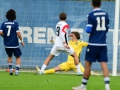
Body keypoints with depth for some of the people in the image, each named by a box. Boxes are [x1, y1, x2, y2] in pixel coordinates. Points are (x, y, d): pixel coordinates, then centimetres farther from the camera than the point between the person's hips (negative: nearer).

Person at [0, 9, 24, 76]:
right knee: (18, 57, 10)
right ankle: (17, 71, -2)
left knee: (9, 56, 26)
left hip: (7, 44, 3)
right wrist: (21, 40, -4)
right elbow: (18, 33, -17)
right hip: (14, 44, -3)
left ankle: (10, 69, 20)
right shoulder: (15, 24, -10)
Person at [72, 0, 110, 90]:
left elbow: (88, 30, -12)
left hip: (93, 44, -4)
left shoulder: (91, 15, -9)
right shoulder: (105, 14, 6)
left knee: (88, 63, 5)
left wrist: (87, 29, 9)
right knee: (104, 64, 0)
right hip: (103, 44, 4)